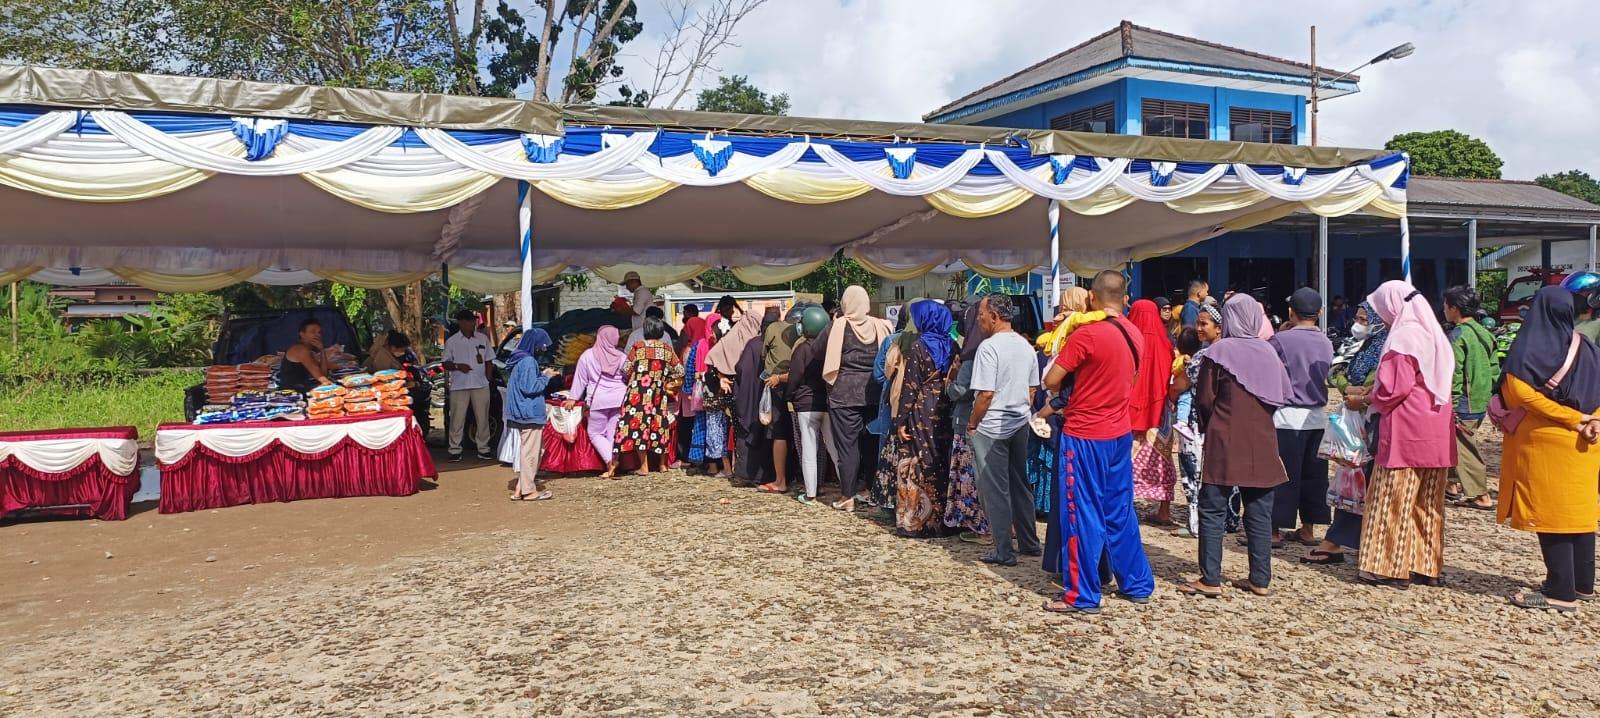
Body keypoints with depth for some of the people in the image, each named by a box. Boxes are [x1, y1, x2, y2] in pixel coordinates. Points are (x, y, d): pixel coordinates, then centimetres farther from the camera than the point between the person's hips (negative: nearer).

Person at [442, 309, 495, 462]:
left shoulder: (483, 338, 9)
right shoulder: (452, 341, 2)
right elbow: (445, 364, 4)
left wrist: (487, 379, 7)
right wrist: (457, 366, -15)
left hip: (481, 385, 2)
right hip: (459, 386, -2)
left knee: (482, 418, 5)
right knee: (457, 419, -1)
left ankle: (483, 448, 13)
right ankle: (455, 450, 5)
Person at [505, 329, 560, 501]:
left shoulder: (519, 360, 13)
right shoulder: (528, 361, -17)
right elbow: (530, 387, -21)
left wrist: (542, 374, 11)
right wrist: (546, 377, -9)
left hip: (523, 413, 10)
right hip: (530, 413, -10)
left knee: (534, 450, 16)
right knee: (530, 451, -2)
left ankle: (521, 487, 18)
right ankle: (529, 490, 4)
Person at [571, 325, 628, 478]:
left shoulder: (588, 355, -2)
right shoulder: (622, 357, 2)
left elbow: (580, 379, 5)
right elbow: (630, 379, 10)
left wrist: (573, 398, 13)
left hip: (598, 400, -2)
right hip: (619, 400, 2)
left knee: (595, 433, 9)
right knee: (614, 434, 7)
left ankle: (610, 461, -9)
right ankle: (613, 468, 2)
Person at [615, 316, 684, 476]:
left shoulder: (638, 347, -5)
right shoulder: (667, 349, 3)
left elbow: (626, 370, -4)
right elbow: (679, 371, 5)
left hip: (639, 394, -4)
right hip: (659, 396, 4)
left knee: (638, 422, 0)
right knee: (659, 426, 14)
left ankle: (644, 466, -4)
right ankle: (663, 463, 23)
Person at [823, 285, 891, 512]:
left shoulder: (839, 326, -8)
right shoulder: (879, 325, 0)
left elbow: (831, 363, -7)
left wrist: (832, 381, 8)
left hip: (845, 392, -3)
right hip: (873, 392, 3)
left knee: (847, 444, 3)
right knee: (871, 442, 13)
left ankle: (848, 497, 5)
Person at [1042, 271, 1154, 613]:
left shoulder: (1086, 334, -17)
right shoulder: (1135, 335, 5)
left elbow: (1051, 381, -15)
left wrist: (1064, 388, 7)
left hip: (1084, 435, -7)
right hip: (1120, 433, 7)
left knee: (1083, 514, 1)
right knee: (1120, 511, 17)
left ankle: (1082, 595, 7)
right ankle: (1137, 584, 26)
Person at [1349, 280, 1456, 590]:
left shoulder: (1402, 337, -14)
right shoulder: (1433, 333, 12)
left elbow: (1394, 389, -18)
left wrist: (1367, 399, 0)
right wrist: (1377, 393, 16)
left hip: (1406, 433, -8)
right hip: (1436, 435, 8)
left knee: (1394, 502, -1)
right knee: (1428, 503, 12)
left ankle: (1392, 567, 3)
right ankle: (1427, 566, 18)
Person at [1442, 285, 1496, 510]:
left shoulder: (1458, 336, -16)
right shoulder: (1484, 333, 11)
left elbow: (1454, 376, -19)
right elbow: (1494, 370, 14)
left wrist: (1451, 408, -16)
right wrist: (1491, 396, 19)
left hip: (1464, 405, -9)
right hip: (1481, 403, 9)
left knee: (1465, 449, -1)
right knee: (1457, 444, 20)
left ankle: (1481, 496, 1)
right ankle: (1453, 485, 29)